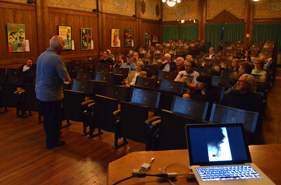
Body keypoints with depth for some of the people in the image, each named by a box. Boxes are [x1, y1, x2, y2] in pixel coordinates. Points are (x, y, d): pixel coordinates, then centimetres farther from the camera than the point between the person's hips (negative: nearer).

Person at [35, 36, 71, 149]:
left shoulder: (41, 56, 6)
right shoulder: (56, 58, -21)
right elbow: (65, 77, -21)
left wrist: (63, 78, 16)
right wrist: (68, 79, 2)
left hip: (40, 92, 9)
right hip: (51, 94, -8)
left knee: (47, 116, 21)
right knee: (54, 118, 6)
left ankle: (50, 135, 38)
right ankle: (52, 142, 17)